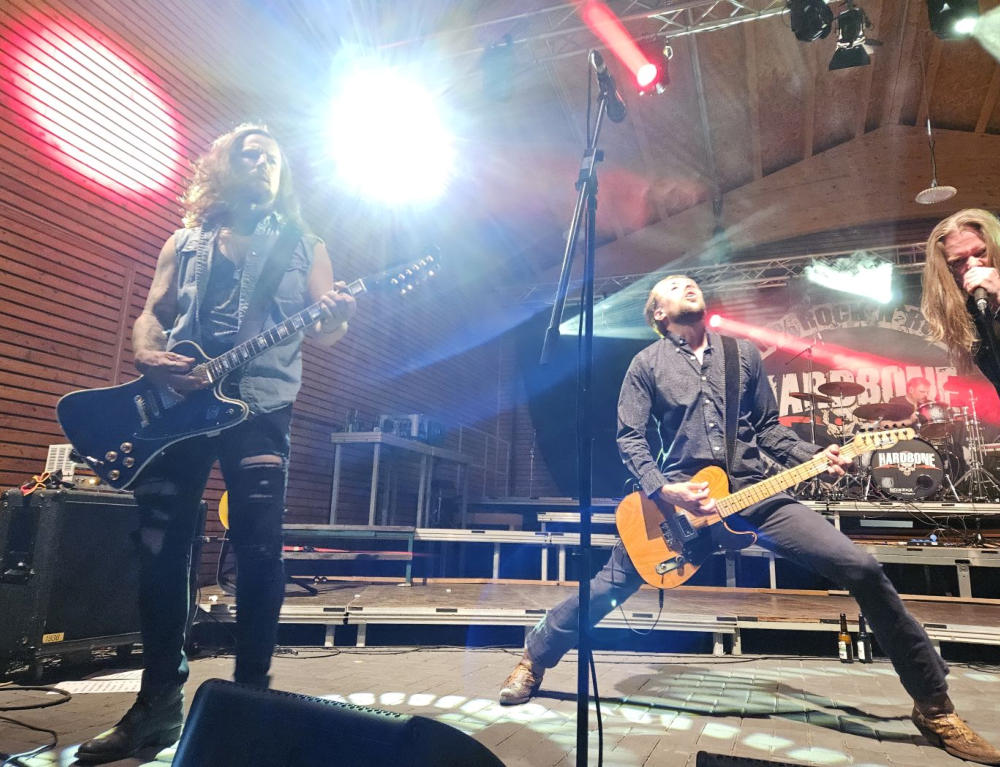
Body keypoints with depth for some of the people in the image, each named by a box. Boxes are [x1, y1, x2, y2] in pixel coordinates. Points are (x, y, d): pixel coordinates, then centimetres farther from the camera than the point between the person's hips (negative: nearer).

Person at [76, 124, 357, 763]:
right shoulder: (185, 243, 20)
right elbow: (152, 316, 14)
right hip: (173, 402, 3)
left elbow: (322, 332, 7)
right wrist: (148, 356, -8)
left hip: (260, 405, -2)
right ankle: (159, 702, 17)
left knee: (259, 550, -6)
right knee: (160, 548, 3)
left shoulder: (305, 246, 14)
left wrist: (337, 319, -17)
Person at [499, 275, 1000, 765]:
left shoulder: (744, 353, 14)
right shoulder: (647, 363, 4)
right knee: (609, 585, -2)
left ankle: (933, 706, 11)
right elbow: (629, 438, -1)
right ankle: (533, 660, 22)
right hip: (677, 497, -2)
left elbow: (768, 429, 16)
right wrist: (663, 490, -15)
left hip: (753, 493, 3)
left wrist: (815, 457, -2)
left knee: (863, 569, -7)